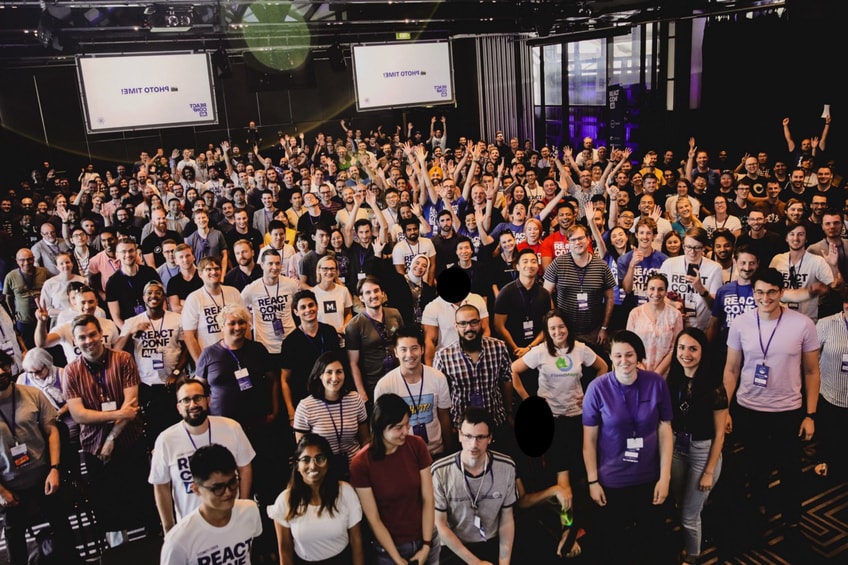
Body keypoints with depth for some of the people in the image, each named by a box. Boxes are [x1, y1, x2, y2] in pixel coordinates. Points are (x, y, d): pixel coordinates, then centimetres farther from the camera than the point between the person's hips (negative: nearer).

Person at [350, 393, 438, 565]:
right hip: (389, 547, -2)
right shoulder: (361, 464, -20)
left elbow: (427, 500, -8)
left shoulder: (417, 446, -12)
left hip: (426, 539, 3)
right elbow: (373, 519, -14)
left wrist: (426, 546, -9)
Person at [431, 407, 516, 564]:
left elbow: (507, 519, 1)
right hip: (452, 548, -2)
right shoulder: (440, 471, -17)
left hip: (492, 544, 2)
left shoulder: (507, 467, -9)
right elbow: (440, 524, -9)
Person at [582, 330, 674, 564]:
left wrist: (665, 476, -4)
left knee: (651, 538, 21)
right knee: (612, 539, 20)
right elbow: (589, 439, -9)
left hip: (649, 477, 1)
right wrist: (592, 481, -6)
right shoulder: (597, 388, -16)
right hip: (611, 480, -1)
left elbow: (665, 430, -4)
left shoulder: (657, 383, -12)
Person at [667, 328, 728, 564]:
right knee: (679, 508, 20)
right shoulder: (673, 380, -5)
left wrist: (709, 471, -11)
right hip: (676, 450, 4)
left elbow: (719, 433, -13)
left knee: (689, 515, 8)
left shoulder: (713, 386, -18)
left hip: (703, 452, -4)